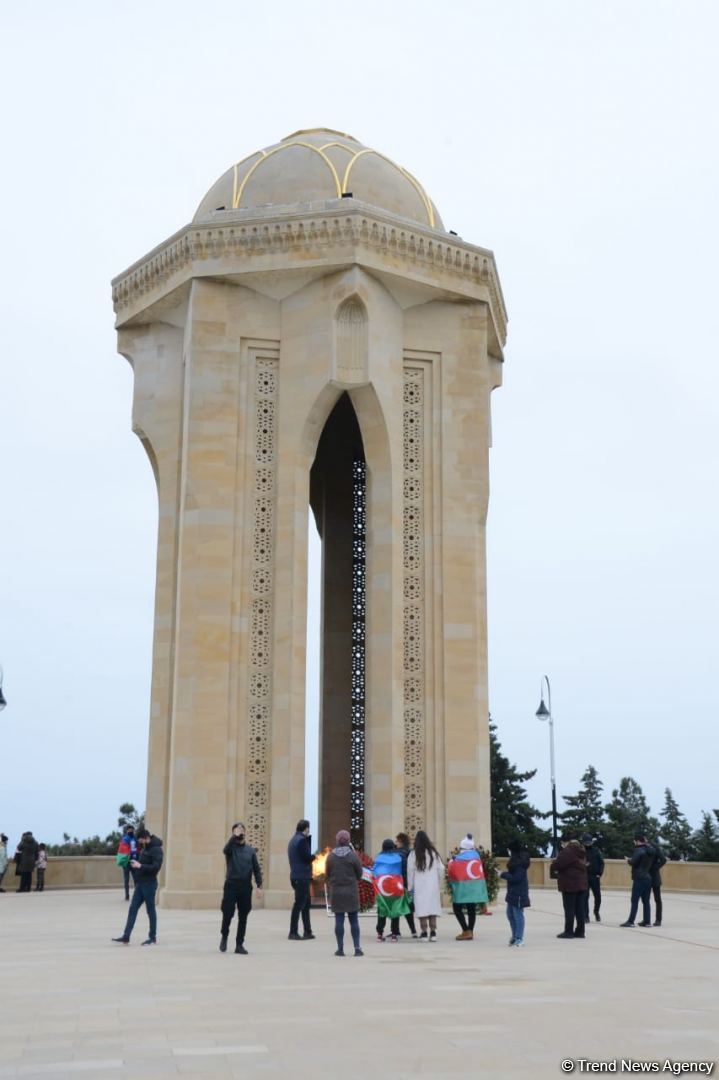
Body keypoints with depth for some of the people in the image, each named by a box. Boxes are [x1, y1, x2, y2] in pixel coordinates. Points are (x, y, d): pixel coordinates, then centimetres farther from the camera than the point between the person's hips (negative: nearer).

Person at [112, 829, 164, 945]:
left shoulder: (156, 849, -14)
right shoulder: (144, 848, 13)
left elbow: (156, 867, -23)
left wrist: (140, 866, -23)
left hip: (149, 884, -9)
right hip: (140, 884, 9)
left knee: (151, 911, 1)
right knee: (132, 909, 4)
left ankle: (153, 938, 11)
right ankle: (126, 937, 4)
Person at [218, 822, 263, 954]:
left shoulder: (250, 850, 10)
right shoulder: (231, 847, 2)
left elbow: (257, 869, 8)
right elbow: (225, 850, -24)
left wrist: (259, 886, -2)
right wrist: (235, 836, -25)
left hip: (246, 887, 2)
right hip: (231, 885, -2)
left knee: (243, 917, 3)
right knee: (227, 913, -5)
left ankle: (239, 944, 11)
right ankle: (224, 936, 22)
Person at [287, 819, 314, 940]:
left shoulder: (293, 840, 17)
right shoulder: (302, 840, -15)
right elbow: (308, 857, -18)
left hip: (296, 876, 10)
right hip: (302, 877, -10)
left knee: (306, 903, 15)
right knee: (299, 904, -7)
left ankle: (307, 931, 18)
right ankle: (293, 932, -5)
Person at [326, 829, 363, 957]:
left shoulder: (331, 856, -3)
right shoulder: (353, 856, -9)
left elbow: (327, 874, 4)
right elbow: (359, 874, -2)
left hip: (336, 892, 1)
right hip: (351, 892, -1)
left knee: (339, 921, 5)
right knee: (354, 920, 6)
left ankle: (340, 948, 7)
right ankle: (357, 948, 5)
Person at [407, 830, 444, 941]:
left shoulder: (413, 854, -4)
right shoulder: (433, 853, 5)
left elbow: (410, 871, -4)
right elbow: (441, 869, 6)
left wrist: (410, 887, 4)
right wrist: (440, 885, 15)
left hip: (419, 886, -3)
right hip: (433, 886, 3)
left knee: (422, 909, -1)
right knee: (433, 906, 6)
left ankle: (424, 933, -5)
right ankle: (433, 933, 4)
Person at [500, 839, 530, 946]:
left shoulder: (520, 862, -20)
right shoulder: (516, 860, 11)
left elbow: (516, 878, -23)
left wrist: (503, 874, -14)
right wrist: (506, 873, 6)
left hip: (519, 893, -10)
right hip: (512, 892, 10)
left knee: (518, 915, -3)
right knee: (510, 914, 16)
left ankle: (519, 938, 4)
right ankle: (515, 935, 27)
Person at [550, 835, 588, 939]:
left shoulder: (567, 851, -16)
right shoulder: (580, 851, 13)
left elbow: (557, 864, -18)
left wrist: (552, 865, 6)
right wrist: (558, 867, 18)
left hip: (569, 884, -8)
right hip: (581, 883, 8)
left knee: (569, 909, -2)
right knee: (580, 908, 10)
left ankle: (569, 931, 0)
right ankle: (580, 931, 13)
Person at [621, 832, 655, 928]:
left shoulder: (639, 850, -13)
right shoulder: (650, 850, 12)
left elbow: (633, 862, -16)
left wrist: (629, 860, 6)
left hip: (639, 878, -8)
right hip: (648, 878, 8)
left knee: (635, 901, -6)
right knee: (646, 901, 10)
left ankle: (631, 921, -7)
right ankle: (647, 921, 10)